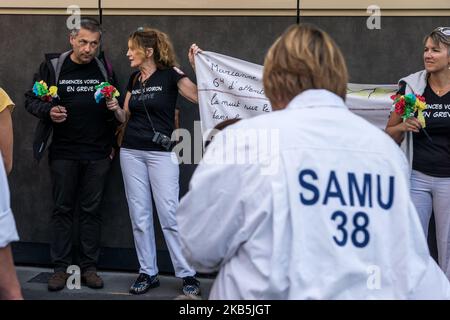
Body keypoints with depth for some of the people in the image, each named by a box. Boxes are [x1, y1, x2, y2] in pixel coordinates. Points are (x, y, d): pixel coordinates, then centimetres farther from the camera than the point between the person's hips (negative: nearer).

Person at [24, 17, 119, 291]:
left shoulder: (104, 70, 6)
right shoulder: (53, 66, -1)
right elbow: (31, 99, 2)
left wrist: (112, 143, 0)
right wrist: (48, 111, -18)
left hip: (97, 154, 1)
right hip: (64, 152, -1)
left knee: (92, 209, 6)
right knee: (63, 209, 5)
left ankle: (89, 266, 14)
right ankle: (61, 267, 14)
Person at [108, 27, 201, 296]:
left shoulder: (170, 75, -5)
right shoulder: (134, 79, 12)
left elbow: (201, 96, -15)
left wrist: (196, 64, -20)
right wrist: (115, 108, -2)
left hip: (161, 153, -6)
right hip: (131, 153, 6)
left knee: (170, 216, -4)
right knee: (140, 216, 8)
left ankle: (188, 274, 7)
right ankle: (148, 273, 18)